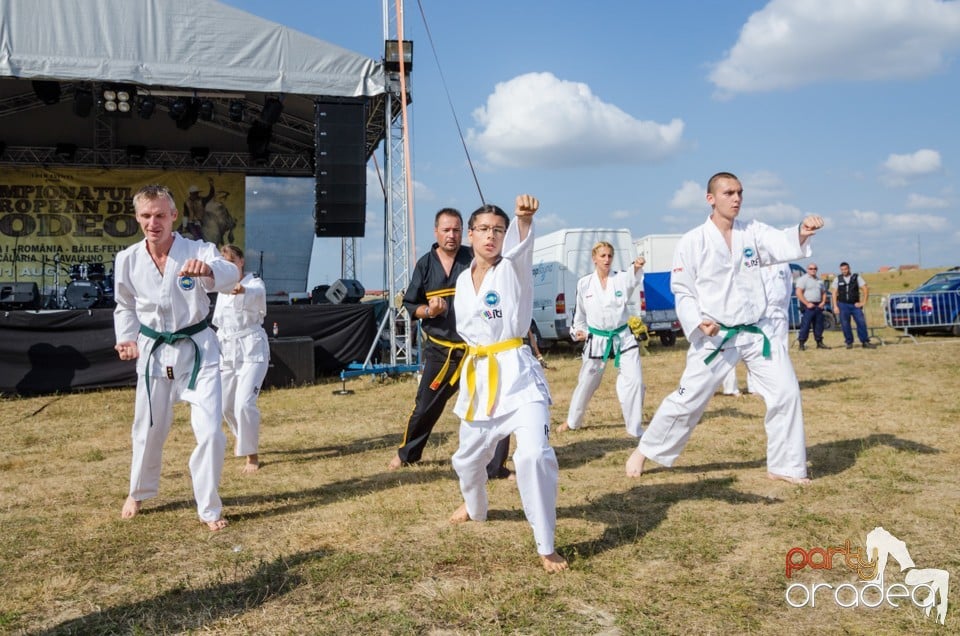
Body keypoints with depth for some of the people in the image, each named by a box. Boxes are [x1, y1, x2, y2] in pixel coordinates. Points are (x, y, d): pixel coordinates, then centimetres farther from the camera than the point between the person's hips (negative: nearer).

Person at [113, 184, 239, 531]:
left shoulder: (197, 250, -15)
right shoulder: (128, 259, -5)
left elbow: (229, 274, -37)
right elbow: (125, 306, 11)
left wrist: (208, 269, -59)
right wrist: (126, 339, -4)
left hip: (197, 349, -2)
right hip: (154, 351, 3)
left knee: (210, 431, -8)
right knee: (148, 429, 17)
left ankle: (209, 508, 11)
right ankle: (139, 492, 44)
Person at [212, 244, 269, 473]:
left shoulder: (255, 284, -8)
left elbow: (256, 293, -35)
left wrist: (242, 290, -56)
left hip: (252, 349, -7)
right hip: (227, 351, 7)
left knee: (244, 403, -18)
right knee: (226, 405, 14)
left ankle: (252, 455, -2)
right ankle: (242, 437, 44)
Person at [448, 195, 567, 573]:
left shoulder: (514, 268, -7)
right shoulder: (463, 281, 9)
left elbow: (521, 243, -32)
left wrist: (524, 218, -53)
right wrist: (477, 360, 10)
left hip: (517, 373, -5)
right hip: (479, 377, 6)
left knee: (534, 455, -23)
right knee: (468, 457, 20)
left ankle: (546, 546, -6)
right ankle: (475, 507, 55)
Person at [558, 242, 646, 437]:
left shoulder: (621, 279, -5)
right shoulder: (584, 283, -2)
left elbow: (634, 279, -30)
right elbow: (580, 312, 12)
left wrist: (637, 267, -49)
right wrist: (578, 330, 4)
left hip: (622, 338, 0)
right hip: (596, 340, 1)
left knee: (634, 381, -8)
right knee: (586, 383, 13)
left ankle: (635, 428, 8)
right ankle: (572, 421, 34)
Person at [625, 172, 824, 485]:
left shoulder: (753, 232, 2)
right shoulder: (692, 242, -8)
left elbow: (784, 245, -14)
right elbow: (683, 291, -5)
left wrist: (802, 232, -36)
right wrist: (698, 323, -21)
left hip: (757, 330, 4)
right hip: (714, 335, -4)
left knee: (786, 392, 2)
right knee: (687, 400, -1)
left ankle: (785, 466, 20)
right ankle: (643, 452, 18)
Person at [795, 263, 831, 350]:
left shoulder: (819, 280, 17)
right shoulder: (803, 279, -4)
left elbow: (824, 292, 23)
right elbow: (799, 293, -13)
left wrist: (823, 302, 4)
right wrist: (807, 304, -17)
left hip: (818, 306, 7)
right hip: (808, 306, -7)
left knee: (819, 325, 9)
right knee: (805, 325, -9)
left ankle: (819, 343, 19)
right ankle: (801, 343, -5)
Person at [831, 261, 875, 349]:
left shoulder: (857, 277, 3)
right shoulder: (837, 279, 7)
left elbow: (865, 289, 2)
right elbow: (834, 293, 6)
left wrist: (863, 302, -4)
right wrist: (835, 306, -2)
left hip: (855, 305, -1)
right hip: (843, 305, 1)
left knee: (861, 322, -7)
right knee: (845, 325, 1)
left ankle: (865, 342, 0)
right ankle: (849, 342, 12)